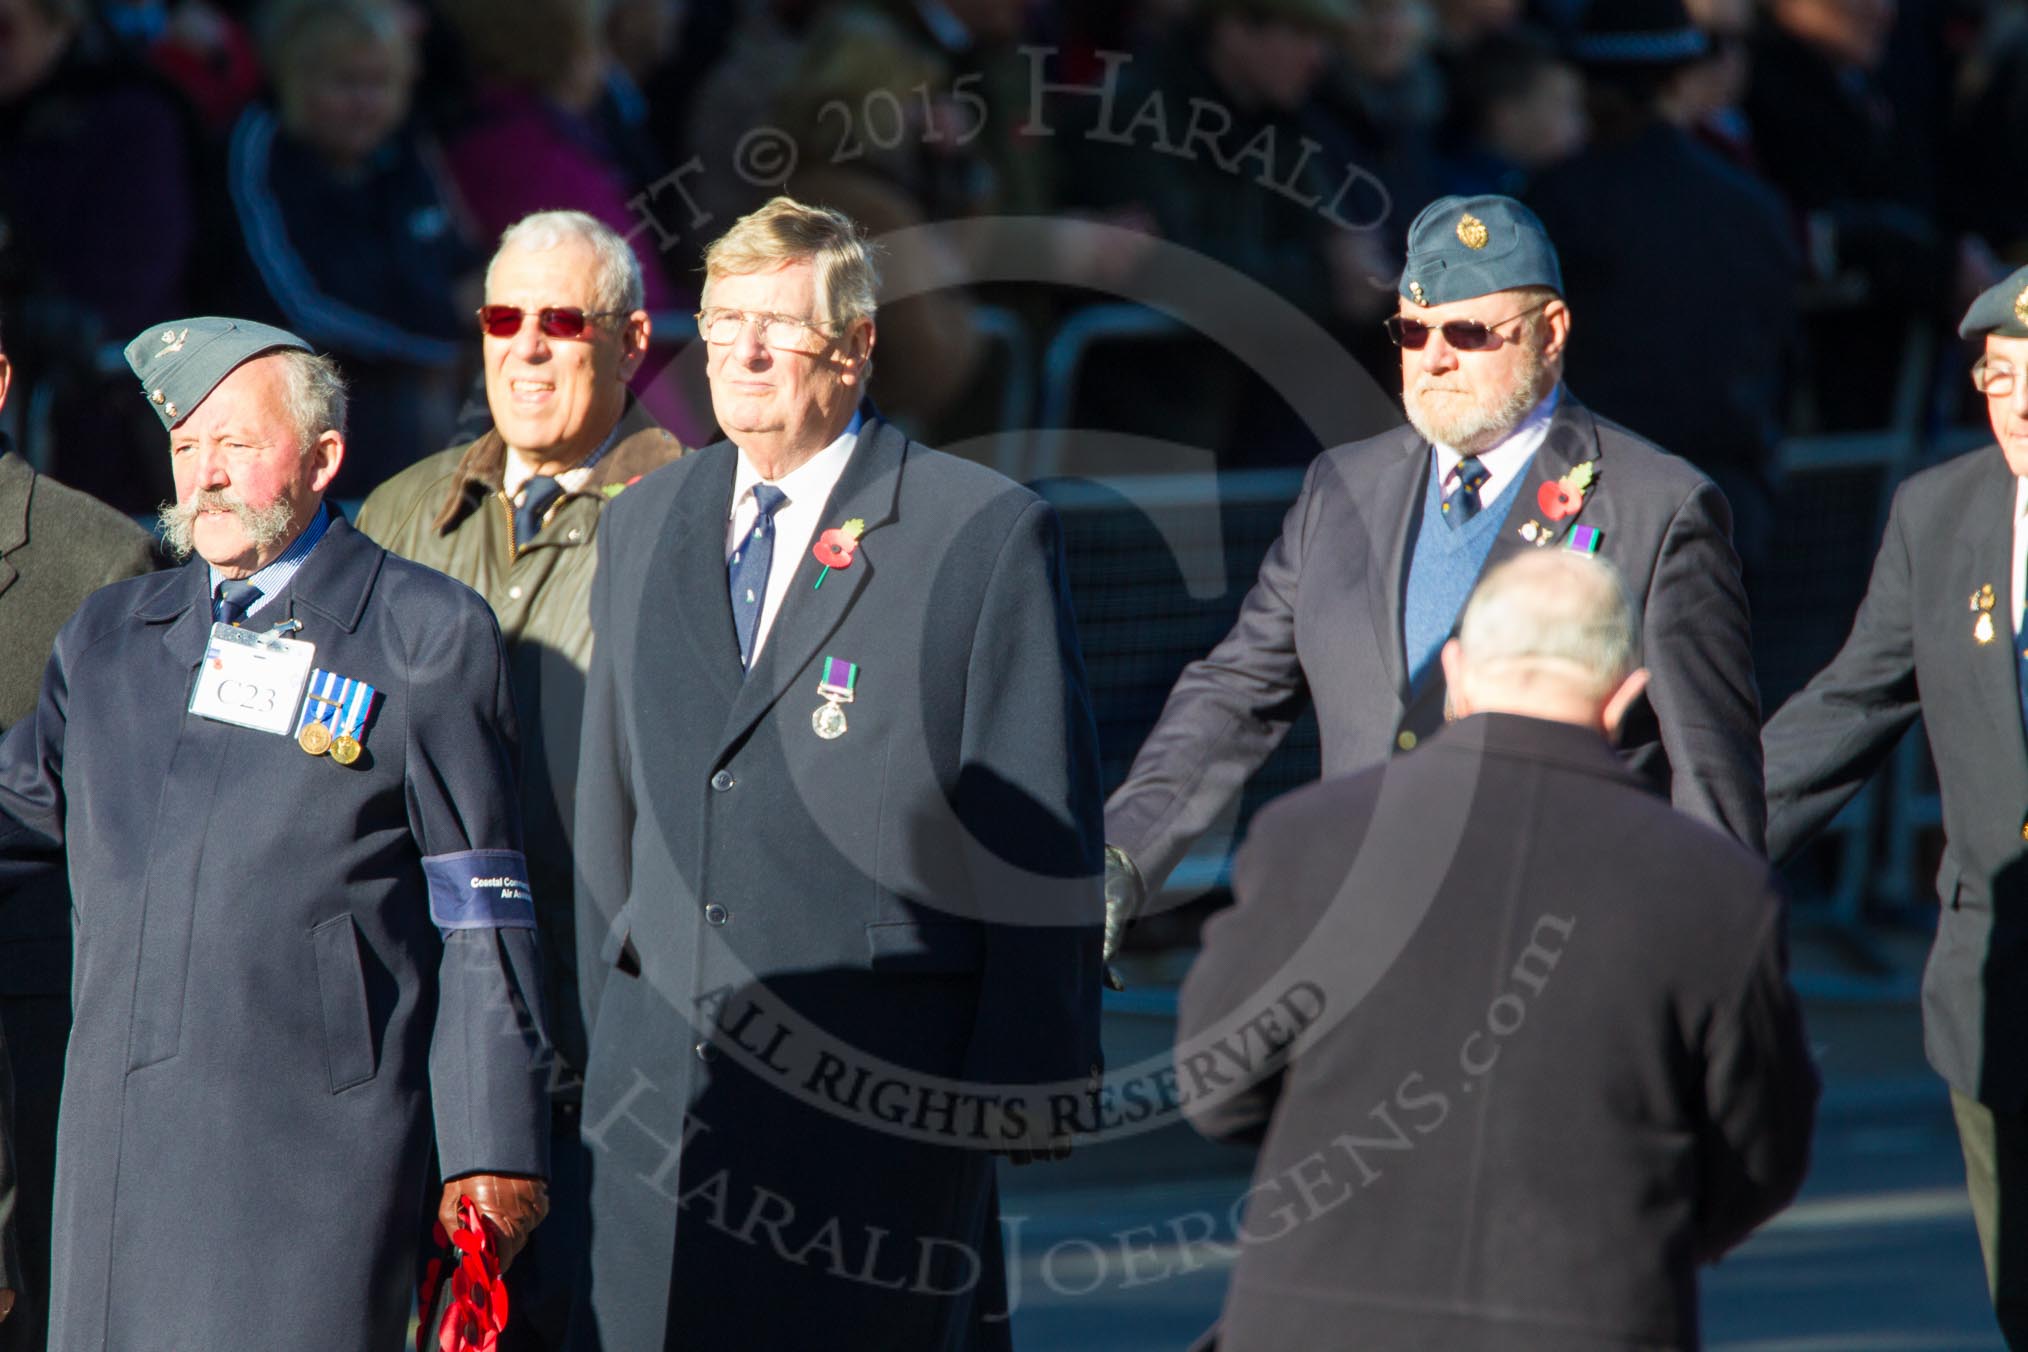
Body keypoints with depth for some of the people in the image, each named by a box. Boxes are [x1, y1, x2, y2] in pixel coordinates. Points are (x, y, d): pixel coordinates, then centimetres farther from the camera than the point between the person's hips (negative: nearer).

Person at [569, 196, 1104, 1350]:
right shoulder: (646, 528, 15)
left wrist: (1022, 1084, -7)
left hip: (877, 1088, -5)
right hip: (667, 1080, 5)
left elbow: (1043, 842, -3)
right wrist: (605, 1050, 16)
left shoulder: (991, 537, -2)